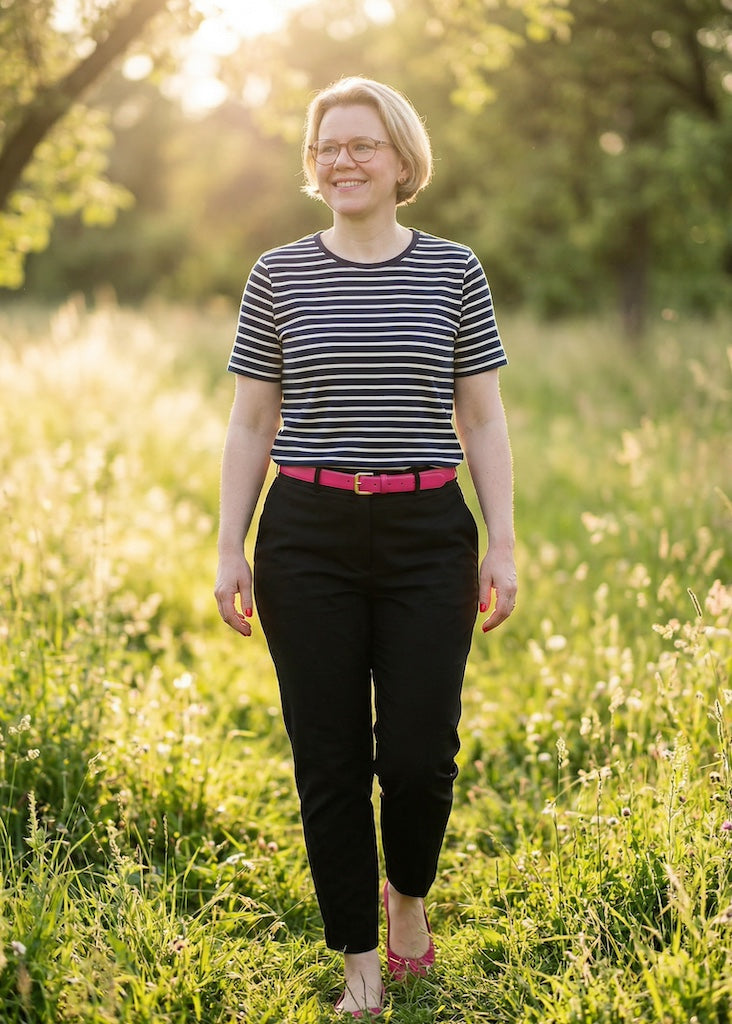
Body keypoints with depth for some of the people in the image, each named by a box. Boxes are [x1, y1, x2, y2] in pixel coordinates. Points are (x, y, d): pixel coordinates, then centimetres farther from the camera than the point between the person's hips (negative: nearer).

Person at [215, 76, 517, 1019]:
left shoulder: (454, 271, 5)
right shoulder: (279, 276, 5)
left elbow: (483, 420, 6)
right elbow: (251, 424, 7)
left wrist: (503, 545, 1)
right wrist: (229, 547, 2)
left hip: (427, 537, 0)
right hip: (308, 541, 1)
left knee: (420, 753, -4)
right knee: (329, 759, 4)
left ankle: (406, 892, 30)